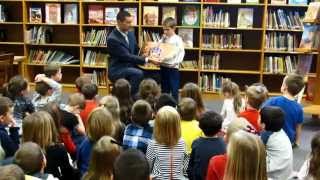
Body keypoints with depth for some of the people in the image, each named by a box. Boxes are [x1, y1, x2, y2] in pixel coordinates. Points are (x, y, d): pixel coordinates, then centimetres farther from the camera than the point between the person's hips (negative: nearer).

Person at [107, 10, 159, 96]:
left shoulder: (130, 34, 7)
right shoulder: (112, 39, -17)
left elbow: (136, 52, 16)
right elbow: (127, 56, -22)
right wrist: (147, 59, -27)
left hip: (131, 67, 7)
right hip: (117, 71, -7)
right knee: (138, 74, -32)